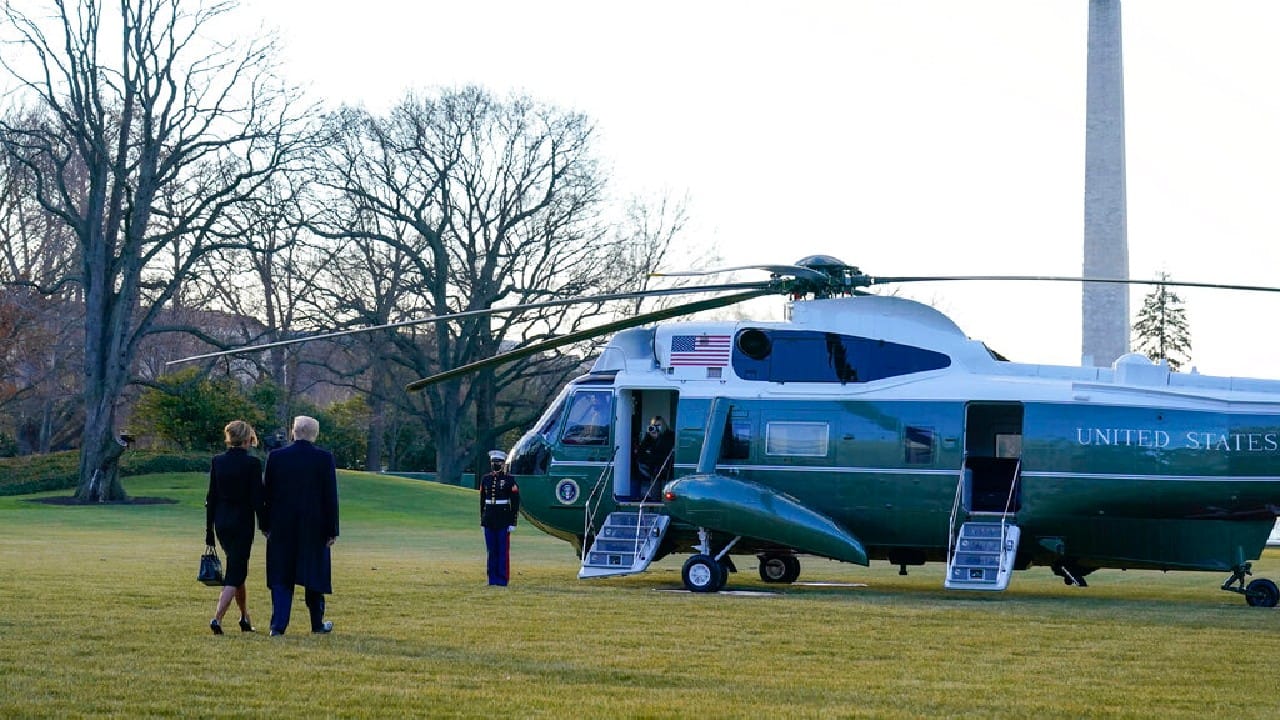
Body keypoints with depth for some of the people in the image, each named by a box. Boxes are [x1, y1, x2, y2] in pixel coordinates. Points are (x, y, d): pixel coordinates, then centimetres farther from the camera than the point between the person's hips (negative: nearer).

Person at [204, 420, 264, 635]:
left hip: (221, 521, 5)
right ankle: (217, 618, -15)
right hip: (242, 521, -5)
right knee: (235, 572, -1)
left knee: (236, 569, 20)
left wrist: (209, 531, 10)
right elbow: (257, 498, -12)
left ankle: (245, 618, 28)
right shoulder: (252, 463, -12)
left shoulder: (217, 461, 2)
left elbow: (211, 497, 5)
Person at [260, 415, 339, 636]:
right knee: (315, 574, 12)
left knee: (281, 577, 5)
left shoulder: (276, 457, -2)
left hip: (282, 527, 1)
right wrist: (331, 530, -1)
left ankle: (278, 625, -3)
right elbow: (330, 496, -5)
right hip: (314, 527, -1)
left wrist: (265, 525, 11)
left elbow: (267, 494, 3)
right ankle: (317, 623, 22)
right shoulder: (324, 458, -6)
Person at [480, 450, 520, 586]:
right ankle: (493, 578, 10)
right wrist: (482, 520, 12)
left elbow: (515, 502, -5)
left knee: (503, 550, -2)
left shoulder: (509, 480, -4)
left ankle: (503, 578, 2)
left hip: (503, 521, -4)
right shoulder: (485, 479, 9)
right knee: (491, 550, 6)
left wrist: (513, 523, -9)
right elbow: (482, 500, 14)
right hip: (489, 521, 4)